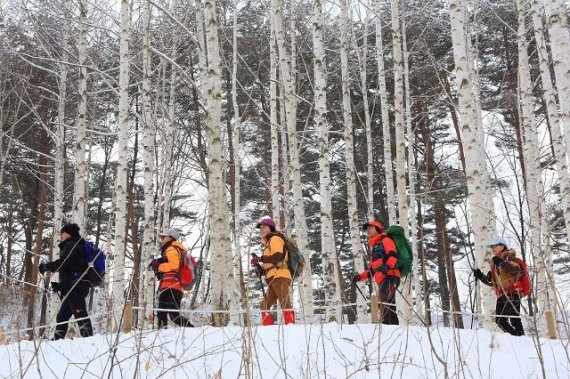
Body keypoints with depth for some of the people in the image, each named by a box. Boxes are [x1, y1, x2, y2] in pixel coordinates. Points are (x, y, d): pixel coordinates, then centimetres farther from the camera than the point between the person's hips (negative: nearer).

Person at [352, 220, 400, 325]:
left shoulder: (385, 240, 7)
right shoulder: (373, 247, 31)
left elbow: (394, 256, -11)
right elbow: (372, 270, 31)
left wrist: (387, 266, -28)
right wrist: (360, 276, 18)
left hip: (389, 277, -8)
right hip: (381, 281, 9)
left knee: (383, 302, -23)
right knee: (389, 307, 3)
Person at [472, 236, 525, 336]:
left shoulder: (510, 257, 1)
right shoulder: (494, 261, 23)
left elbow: (516, 271, -20)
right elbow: (492, 282, 28)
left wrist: (502, 263, -28)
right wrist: (480, 276, 14)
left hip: (512, 292, -8)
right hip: (501, 295, 8)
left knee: (514, 318, -16)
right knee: (500, 320, 4)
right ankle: (515, 336, 12)